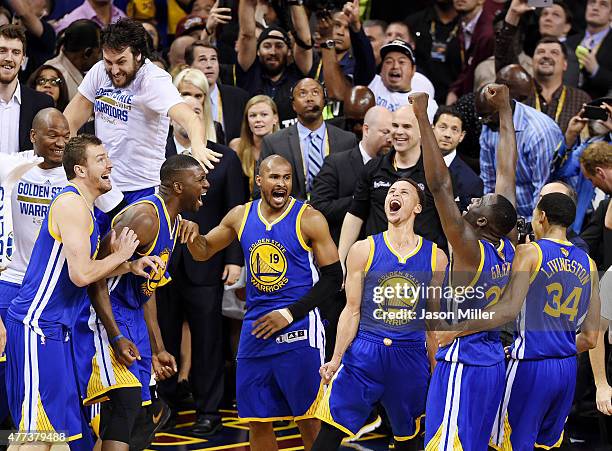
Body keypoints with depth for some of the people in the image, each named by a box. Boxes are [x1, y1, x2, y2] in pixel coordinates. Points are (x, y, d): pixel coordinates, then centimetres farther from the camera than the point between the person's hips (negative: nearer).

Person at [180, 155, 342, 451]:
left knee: (308, 418, -1)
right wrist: (193, 236, -5)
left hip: (297, 329, -5)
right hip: (255, 329, 5)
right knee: (257, 420, 8)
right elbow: (203, 252, 19)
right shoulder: (241, 216, 7)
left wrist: (289, 314, -12)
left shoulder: (309, 219, -7)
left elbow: (333, 278, -7)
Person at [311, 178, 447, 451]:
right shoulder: (364, 250, 1)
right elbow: (352, 311, 1)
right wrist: (336, 360, -7)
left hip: (411, 358, 1)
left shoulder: (435, 258, 4)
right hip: (364, 354, -1)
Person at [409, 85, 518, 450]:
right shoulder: (507, 248, 0)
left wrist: (423, 118, -25)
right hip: (493, 360, 8)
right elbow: (507, 173, 6)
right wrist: (504, 111, 12)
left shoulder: (470, 249, -19)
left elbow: (440, 185, -25)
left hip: (462, 364, -8)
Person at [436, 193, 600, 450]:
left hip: (531, 368, -6)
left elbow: (508, 310, -22)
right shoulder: (588, 264, 10)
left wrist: (455, 330, -16)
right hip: (568, 370, 6)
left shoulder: (530, 252, -7)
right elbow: (590, 338, 11)